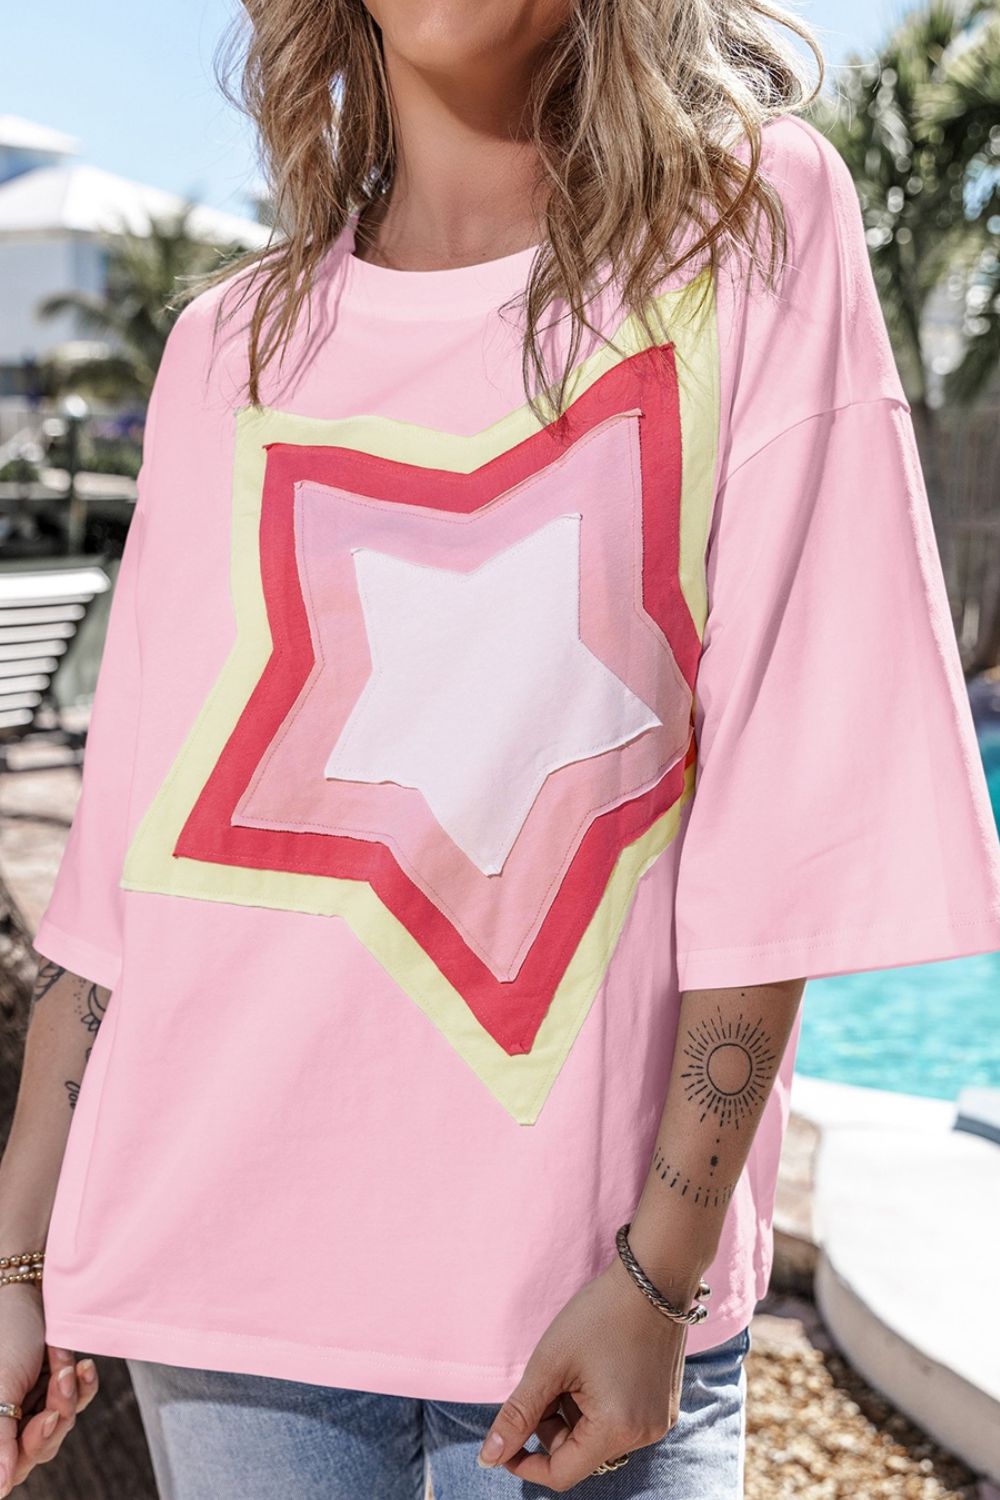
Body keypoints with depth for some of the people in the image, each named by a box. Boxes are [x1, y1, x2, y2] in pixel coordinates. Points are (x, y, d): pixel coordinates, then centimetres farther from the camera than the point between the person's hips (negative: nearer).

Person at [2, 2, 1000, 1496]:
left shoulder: (760, 231, -4)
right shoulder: (235, 347, 5)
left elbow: (788, 805, -9)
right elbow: (121, 861, 6)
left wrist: (662, 1269, -11)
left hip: (592, 1271, -2)